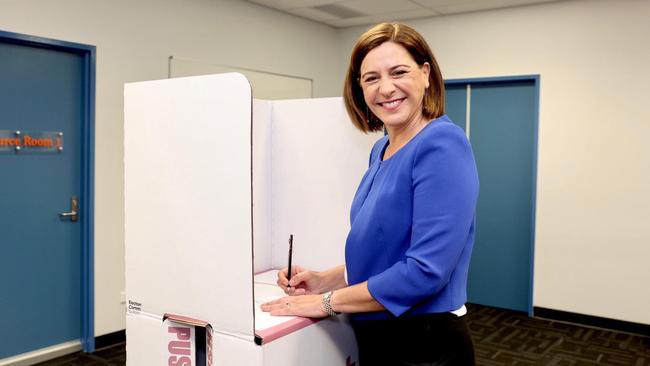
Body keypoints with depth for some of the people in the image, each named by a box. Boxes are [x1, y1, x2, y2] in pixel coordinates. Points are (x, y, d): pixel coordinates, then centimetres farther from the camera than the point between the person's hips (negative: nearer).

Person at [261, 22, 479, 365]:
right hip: (375, 337, 8)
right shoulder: (381, 149, 5)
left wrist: (328, 302, -17)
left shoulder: (442, 145, -20)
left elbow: (427, 269, -26)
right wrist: (326, 280, 0)